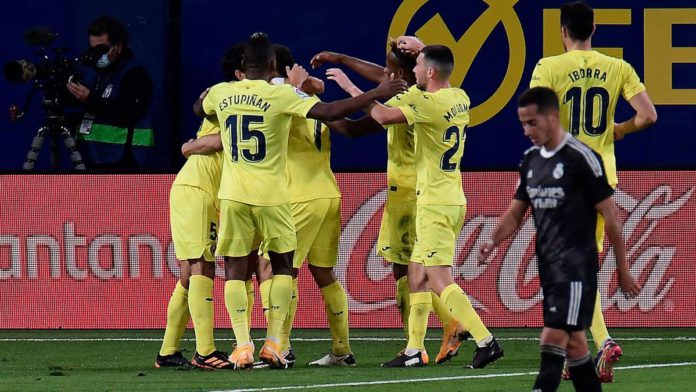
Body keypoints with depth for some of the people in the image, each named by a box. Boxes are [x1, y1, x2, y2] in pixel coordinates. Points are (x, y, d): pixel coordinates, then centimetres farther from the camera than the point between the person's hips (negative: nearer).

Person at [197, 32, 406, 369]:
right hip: (271, 196, -2)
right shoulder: (281, 95, -9)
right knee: (282, 265, 13)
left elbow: (199, 110, 27)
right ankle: (273, 343, 3)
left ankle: (243, 345, -3)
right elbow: (329, 112, -17)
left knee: (235, 269, 8)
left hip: (234, 195, 2)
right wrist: (377, 94, -11)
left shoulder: (221, 93, 3)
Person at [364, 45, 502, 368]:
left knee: (440, 281, -11)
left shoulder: (431, 104, -18)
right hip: (453, 199, 9)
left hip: (435, 205, -9)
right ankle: (414, 351, 16)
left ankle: (485, 341, -17)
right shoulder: (460, 99, 8)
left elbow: (384, 117, -24)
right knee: (417, 275, 14)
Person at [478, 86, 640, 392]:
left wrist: (623, 270, -6)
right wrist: (492, 243, -3)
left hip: (576, 266, -8)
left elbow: (610, 214, -8)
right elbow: (516, 212, 17)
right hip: (548, 265, 8)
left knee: (553, 341, -16)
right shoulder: (530, 160, 12)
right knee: (573, 343, 11)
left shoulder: (581, 158, -12)